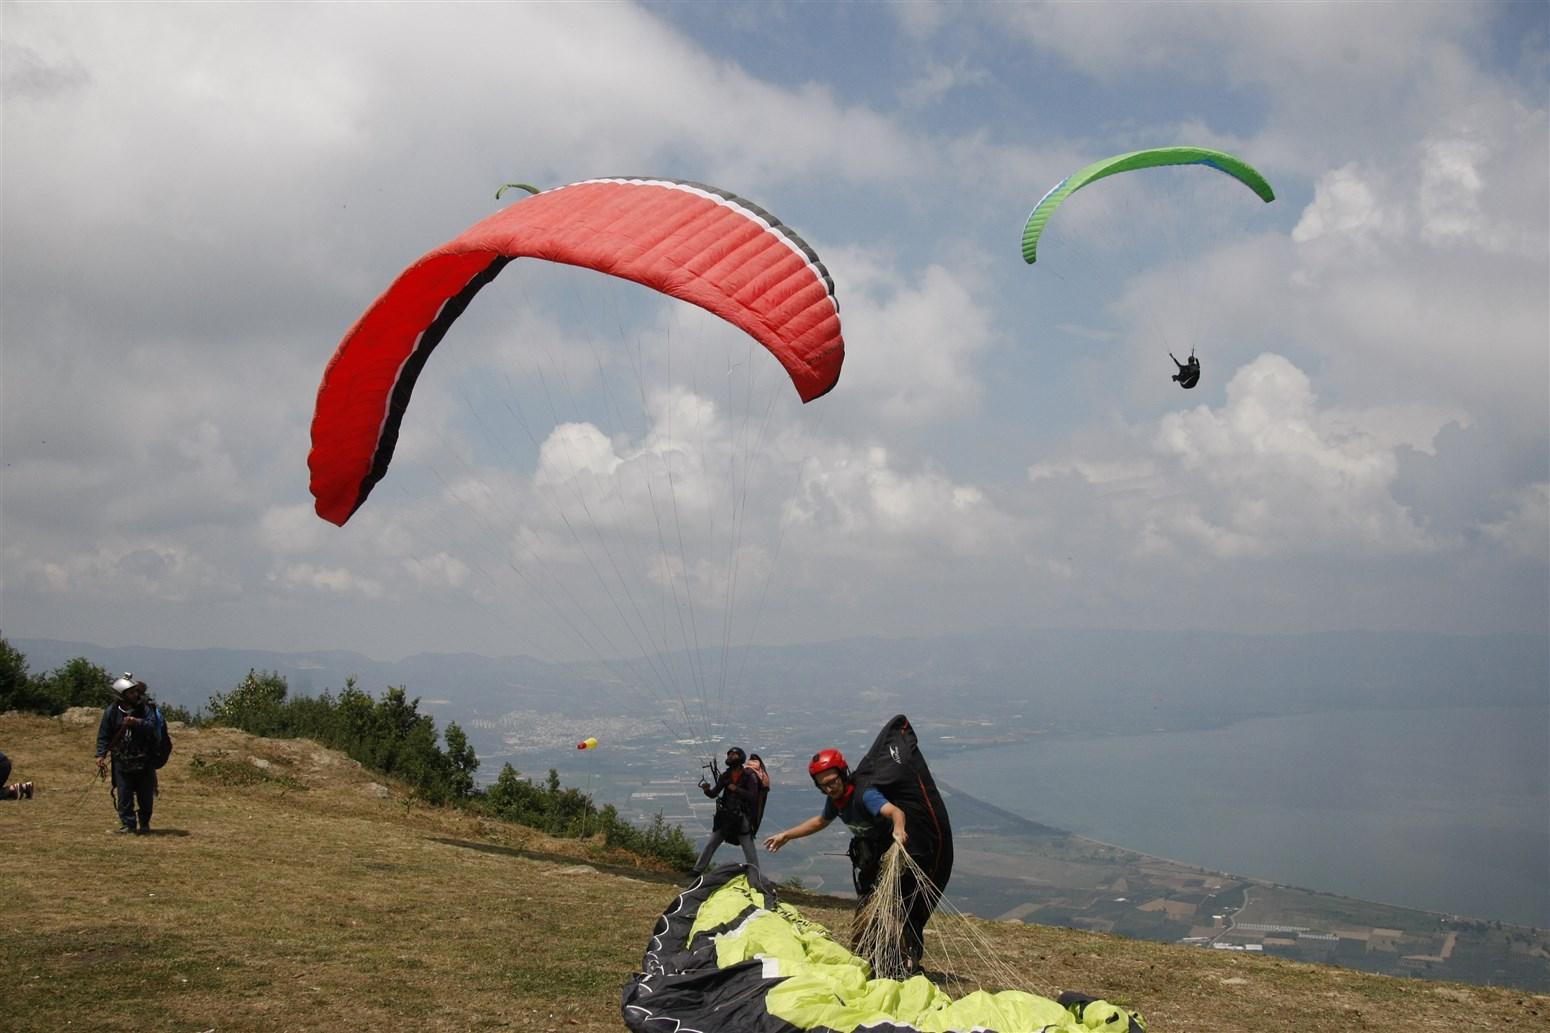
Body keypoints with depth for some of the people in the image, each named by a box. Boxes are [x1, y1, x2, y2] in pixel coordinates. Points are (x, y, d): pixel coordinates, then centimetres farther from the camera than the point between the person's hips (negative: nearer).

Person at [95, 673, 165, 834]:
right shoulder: (111, 711, -2)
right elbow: (103, 735, 2)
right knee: (123, 793, -2)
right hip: (122, 760, 0)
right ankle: (128, 824, 7)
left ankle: (144, 824, 23)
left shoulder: (145, 708, -5)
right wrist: (101, 755, -7)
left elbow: (152, 726, -18)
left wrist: (137, 722, -33)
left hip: (144, 760, 0)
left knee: (145, 795, 7)